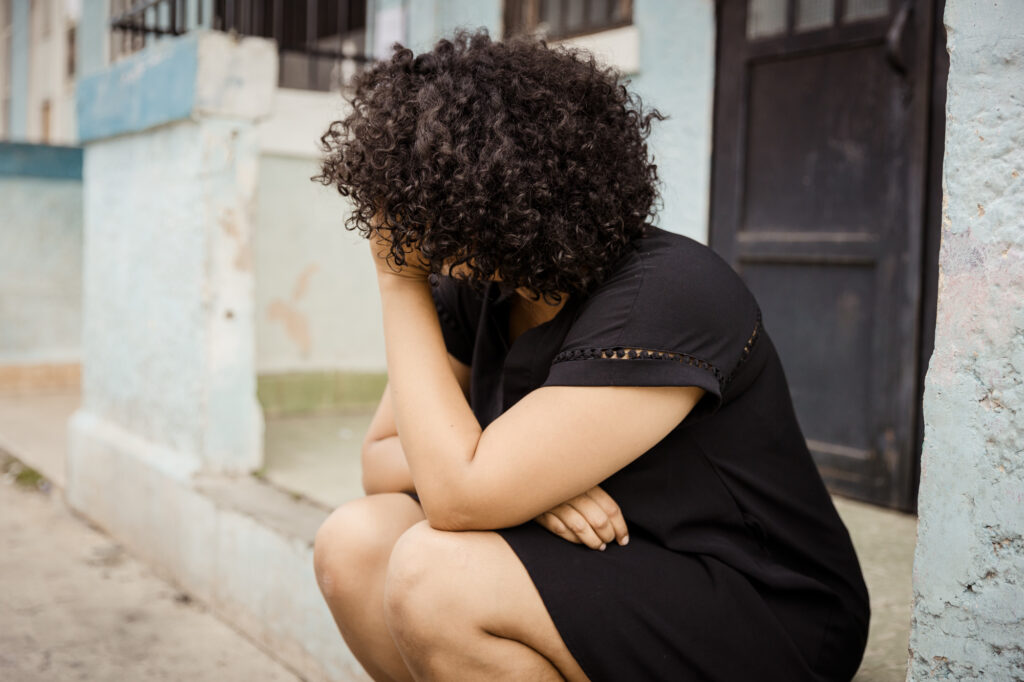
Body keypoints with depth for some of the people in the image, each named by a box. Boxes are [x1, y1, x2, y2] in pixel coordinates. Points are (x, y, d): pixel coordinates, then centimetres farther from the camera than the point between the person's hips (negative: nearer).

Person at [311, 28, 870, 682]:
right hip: (606, 574, 7)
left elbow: (458, 497, -27)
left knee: (431, 571, -27)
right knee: (354, 541, -12)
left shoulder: (668, 296, -25)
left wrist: (401, 281, -20)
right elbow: (381, 458, 2)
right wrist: (523, 479, -18)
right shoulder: (472, 289, -1)